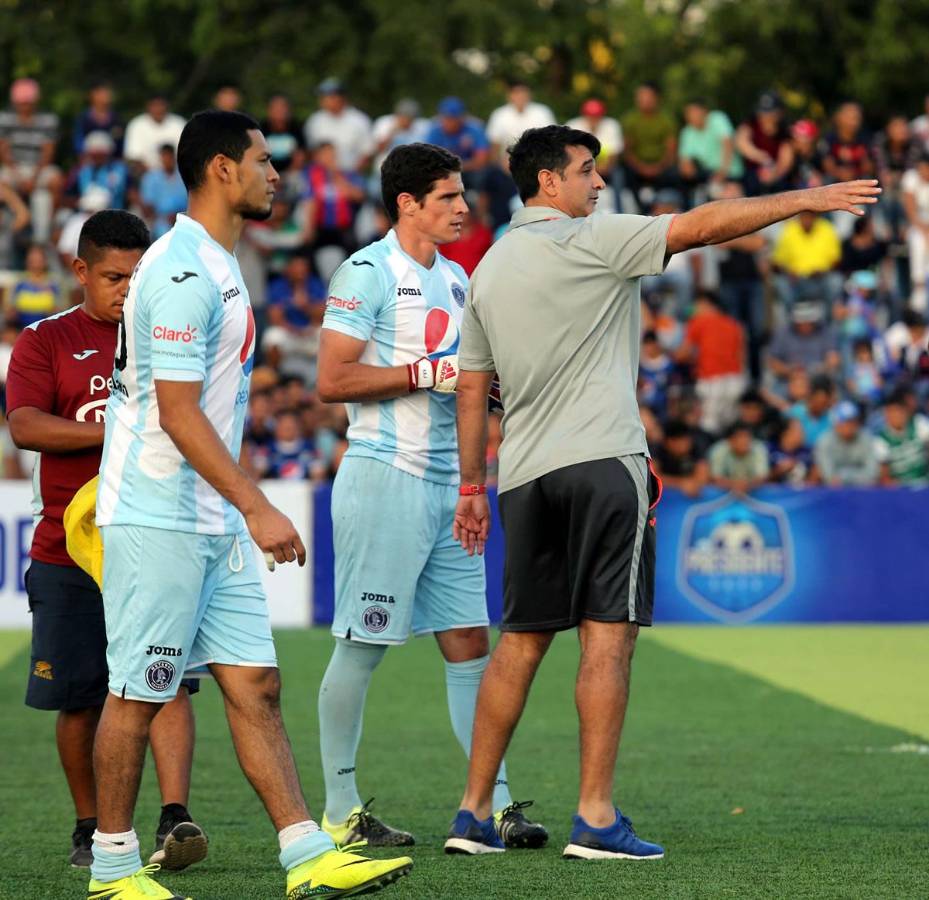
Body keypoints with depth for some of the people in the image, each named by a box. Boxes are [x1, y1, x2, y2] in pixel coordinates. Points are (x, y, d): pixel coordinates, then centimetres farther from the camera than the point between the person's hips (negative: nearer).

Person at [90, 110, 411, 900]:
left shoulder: (215, 266, 15)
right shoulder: (182, 272, -16)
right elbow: (176, 410, -21)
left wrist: (244, 511, 22)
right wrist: (256, 508, -23)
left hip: (212, 523, 10)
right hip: (157, 519, -10)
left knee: (255, 685, 4)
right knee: (138, 692, -1)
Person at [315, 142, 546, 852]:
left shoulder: (455, 278, 18)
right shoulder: (368, 273, -8)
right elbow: (332, 381, -14)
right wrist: (428, 372, -16)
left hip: (447, 482, 8)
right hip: (385, 474, -8)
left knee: (469, 642, 5)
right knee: (362, 646, -3)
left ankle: (494, 802, 6)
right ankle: (339, 811, 4)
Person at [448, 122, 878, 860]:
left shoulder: (488, 269, 15)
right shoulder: (588, 241, -5)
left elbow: (472, 388, 17)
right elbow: (703, 225, -10)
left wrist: (472, 485, 22)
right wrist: (808, 199, -5)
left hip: (526, 476, 7)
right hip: (601, 462, -7)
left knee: (521, 642, 11)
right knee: (608, 636, -5)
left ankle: (474, 811, 11)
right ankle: (596, 818, -9)